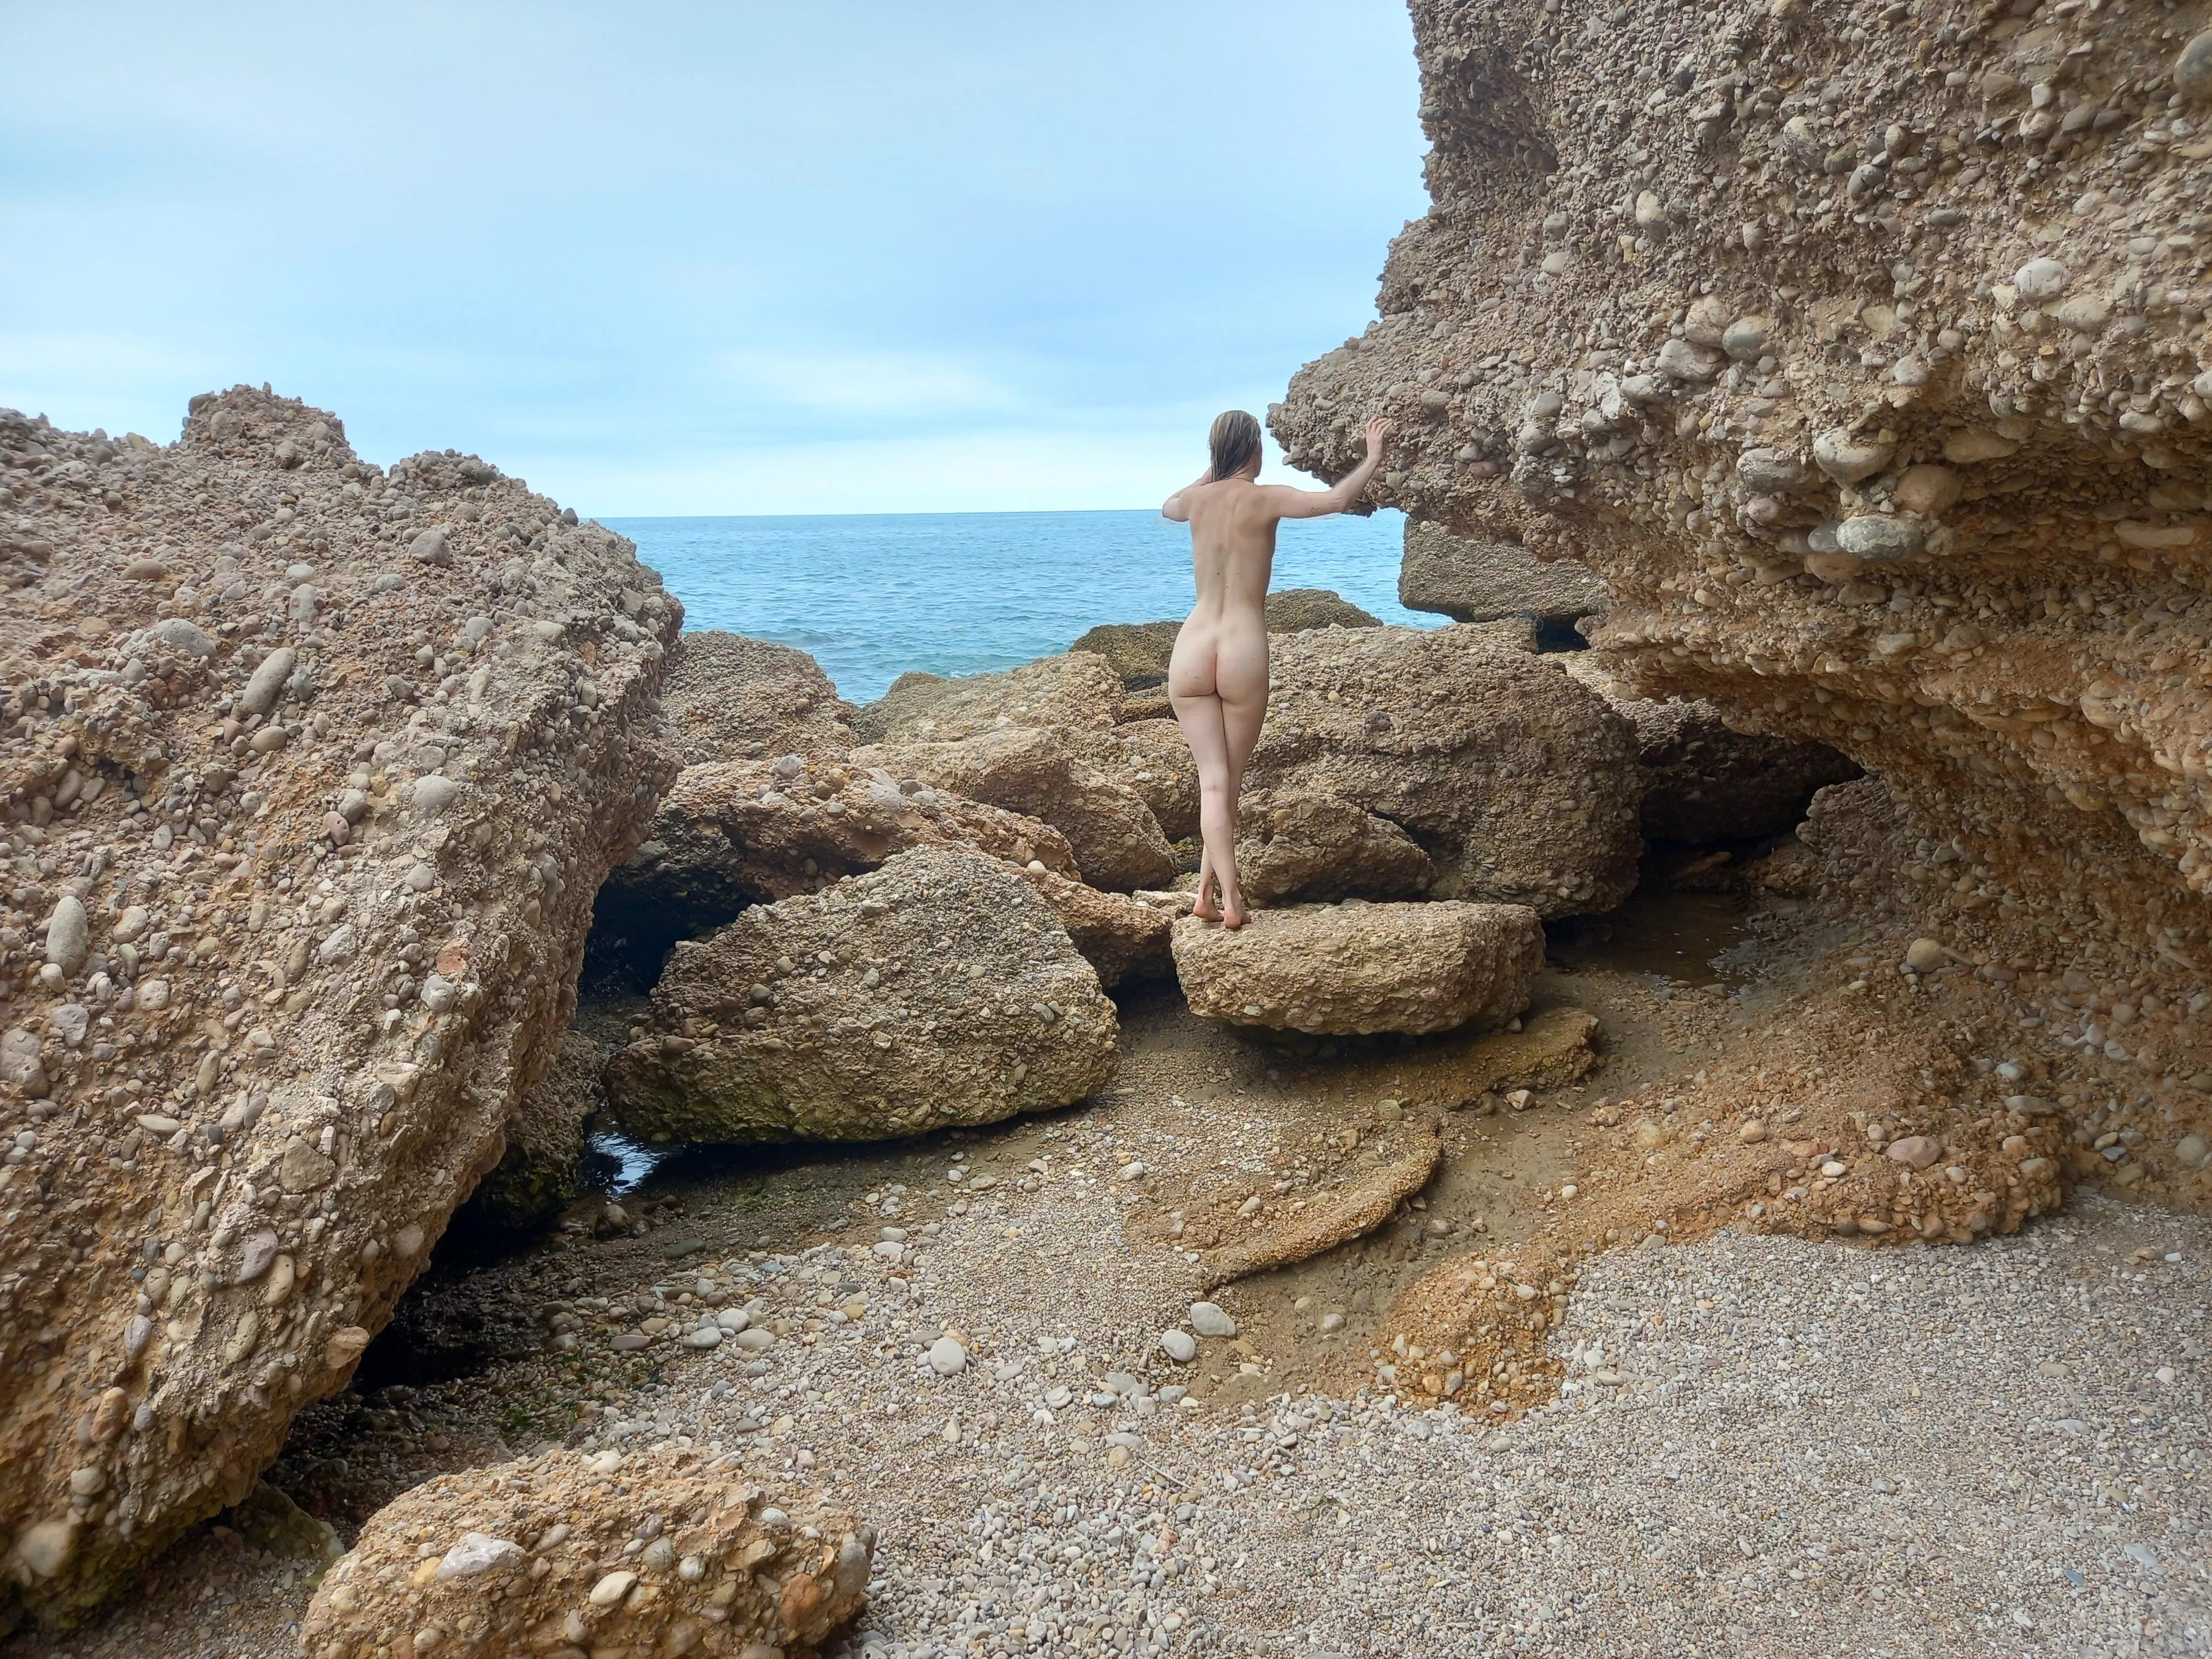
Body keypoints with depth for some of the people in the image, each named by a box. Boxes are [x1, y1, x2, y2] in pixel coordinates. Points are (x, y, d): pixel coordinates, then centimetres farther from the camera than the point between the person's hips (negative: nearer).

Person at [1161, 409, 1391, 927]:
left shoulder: (1198, 499, 9)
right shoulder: (1264, 499, -3)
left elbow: (1168, 506, 34)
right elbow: (1335, 499, -15)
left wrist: (1211, 472, 44)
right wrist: (1373, 458, -1)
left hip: (1192, 650, 3)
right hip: (1243, 651, -3)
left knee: (1213, 779, -1)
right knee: (1231, 779, 10)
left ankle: (1222, 894, -12)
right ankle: (1211, 888, 13)